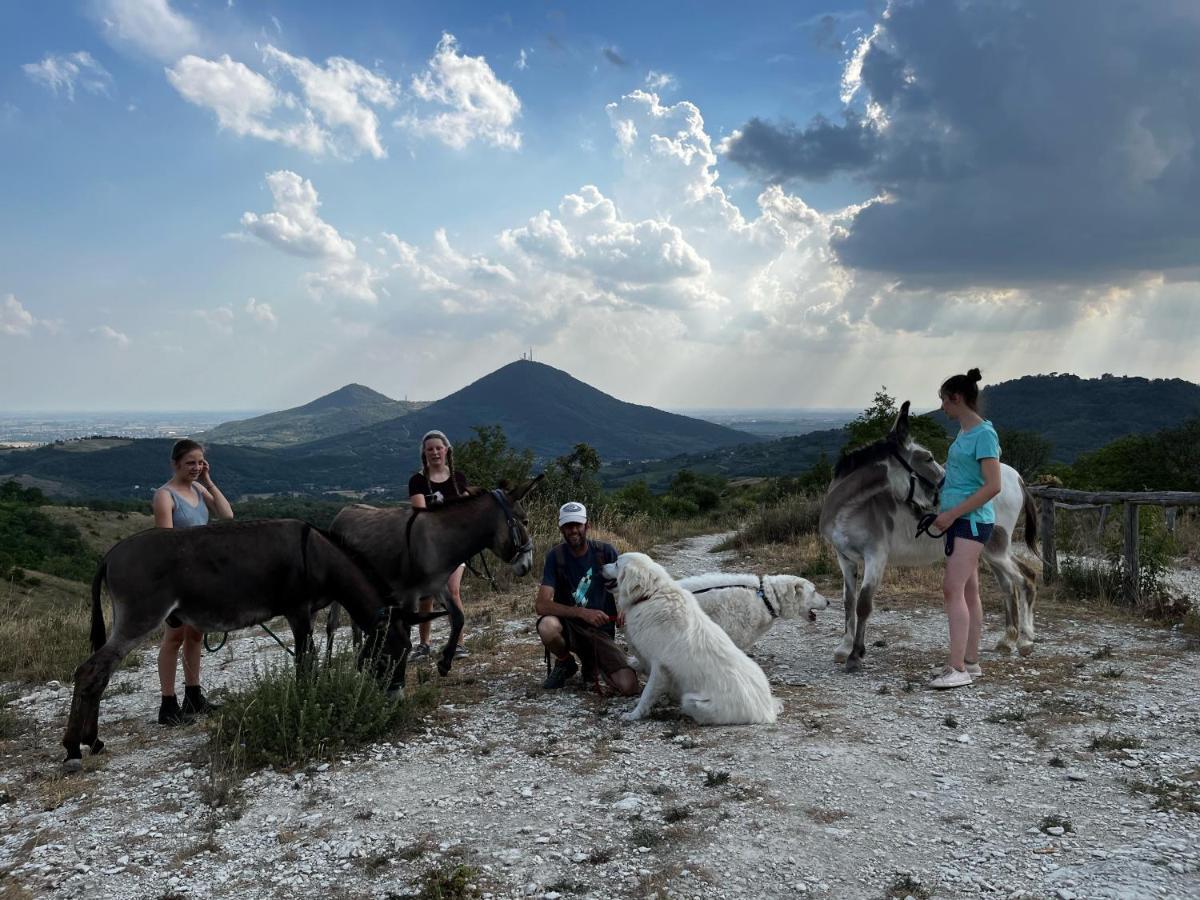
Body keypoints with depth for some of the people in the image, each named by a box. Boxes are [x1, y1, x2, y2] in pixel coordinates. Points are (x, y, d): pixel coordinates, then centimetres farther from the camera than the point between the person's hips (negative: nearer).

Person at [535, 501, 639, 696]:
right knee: (547, 626, -36)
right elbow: (541, 604, -17)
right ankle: (565, 663, -1)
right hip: (569, 626, 0)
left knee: (628, 687, -22)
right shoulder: (556, 556, -7)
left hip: (601, 632, 0)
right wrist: (583, 613, -28)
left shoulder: (606, 552, -5)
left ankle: (592, 664, 13)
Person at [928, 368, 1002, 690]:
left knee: (953, 589, -15)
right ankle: (971, 662, 18)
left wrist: (952, 514, -19)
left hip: (972, 521, -9)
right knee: (968, 592, 12)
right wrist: (946, 514, 16)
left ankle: (957, 668, -16)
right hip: (958, 520, 9)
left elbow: (993, 486, -19)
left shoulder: (984, 434, -13)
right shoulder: (963, 433, 14)